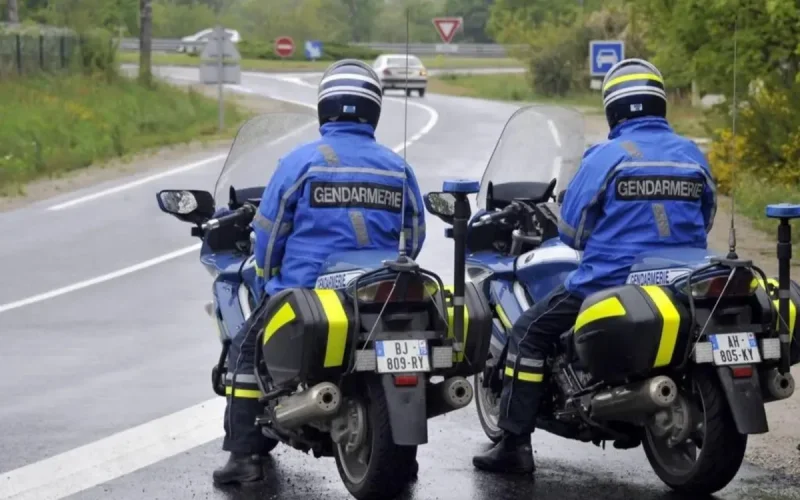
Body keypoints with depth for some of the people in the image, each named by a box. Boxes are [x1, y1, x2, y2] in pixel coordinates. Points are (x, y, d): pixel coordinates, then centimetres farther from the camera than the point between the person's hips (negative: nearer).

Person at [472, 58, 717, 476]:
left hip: (612, 283, -5)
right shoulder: (693, 156, 6)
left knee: (529, 333, 9)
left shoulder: (605, 156, -9)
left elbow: (572, 231, -4)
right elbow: (703, 222, 18)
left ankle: (515, 444, 2)